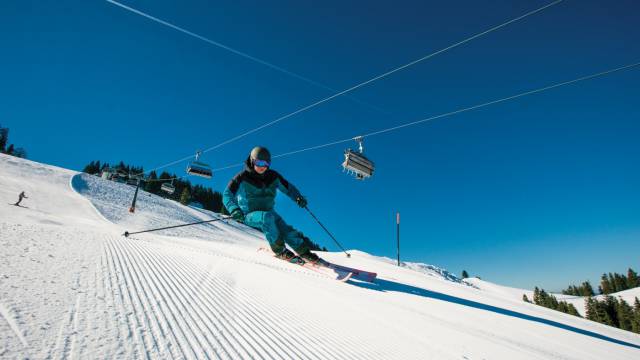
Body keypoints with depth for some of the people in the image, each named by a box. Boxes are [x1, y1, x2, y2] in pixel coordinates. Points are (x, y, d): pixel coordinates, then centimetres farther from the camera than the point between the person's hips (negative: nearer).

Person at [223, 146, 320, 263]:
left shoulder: (273, 176, 2)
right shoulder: (242, 177, -9)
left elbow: (288, 188, 11)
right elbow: (227, 195, -10)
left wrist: (298, 197, -10)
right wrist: (234, 210, -30)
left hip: (268, 213, 4)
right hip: (249, 215, -4)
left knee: (285, 229, -21)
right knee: (267, 217, -35)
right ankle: (279, 250, -23)